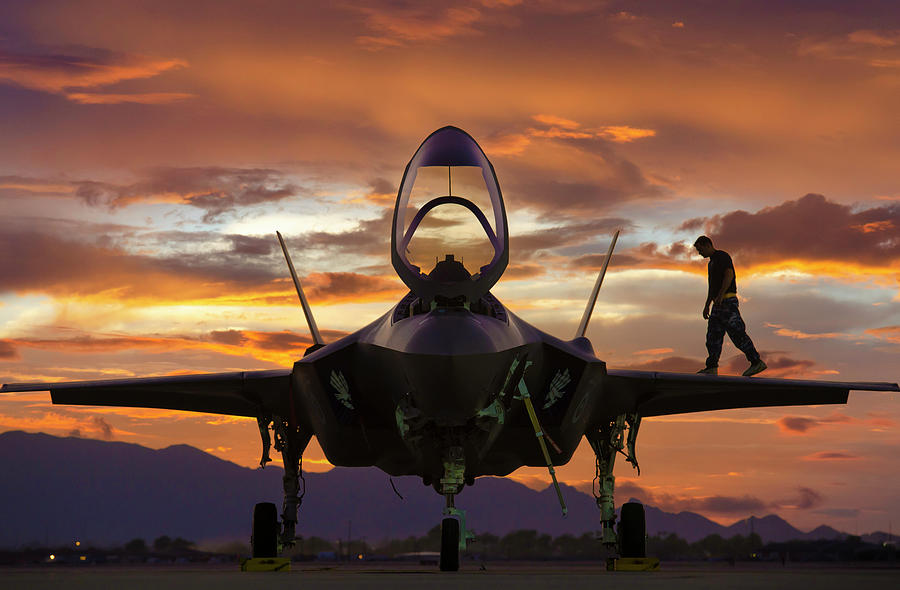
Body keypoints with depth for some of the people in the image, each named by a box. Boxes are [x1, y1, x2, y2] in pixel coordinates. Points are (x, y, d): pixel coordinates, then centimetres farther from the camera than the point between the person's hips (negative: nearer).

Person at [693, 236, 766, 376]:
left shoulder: (722, 256, -4)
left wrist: (720, 296, -26)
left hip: (727, 300, -10)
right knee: (713, 335, 2)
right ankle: (712, 368, -1)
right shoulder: (712, 262, 25)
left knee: (737, 333, -13)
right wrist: (707, 305, 27)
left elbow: (729, 275, -18)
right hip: (719, 303, 10)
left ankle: (757, 362, -13)